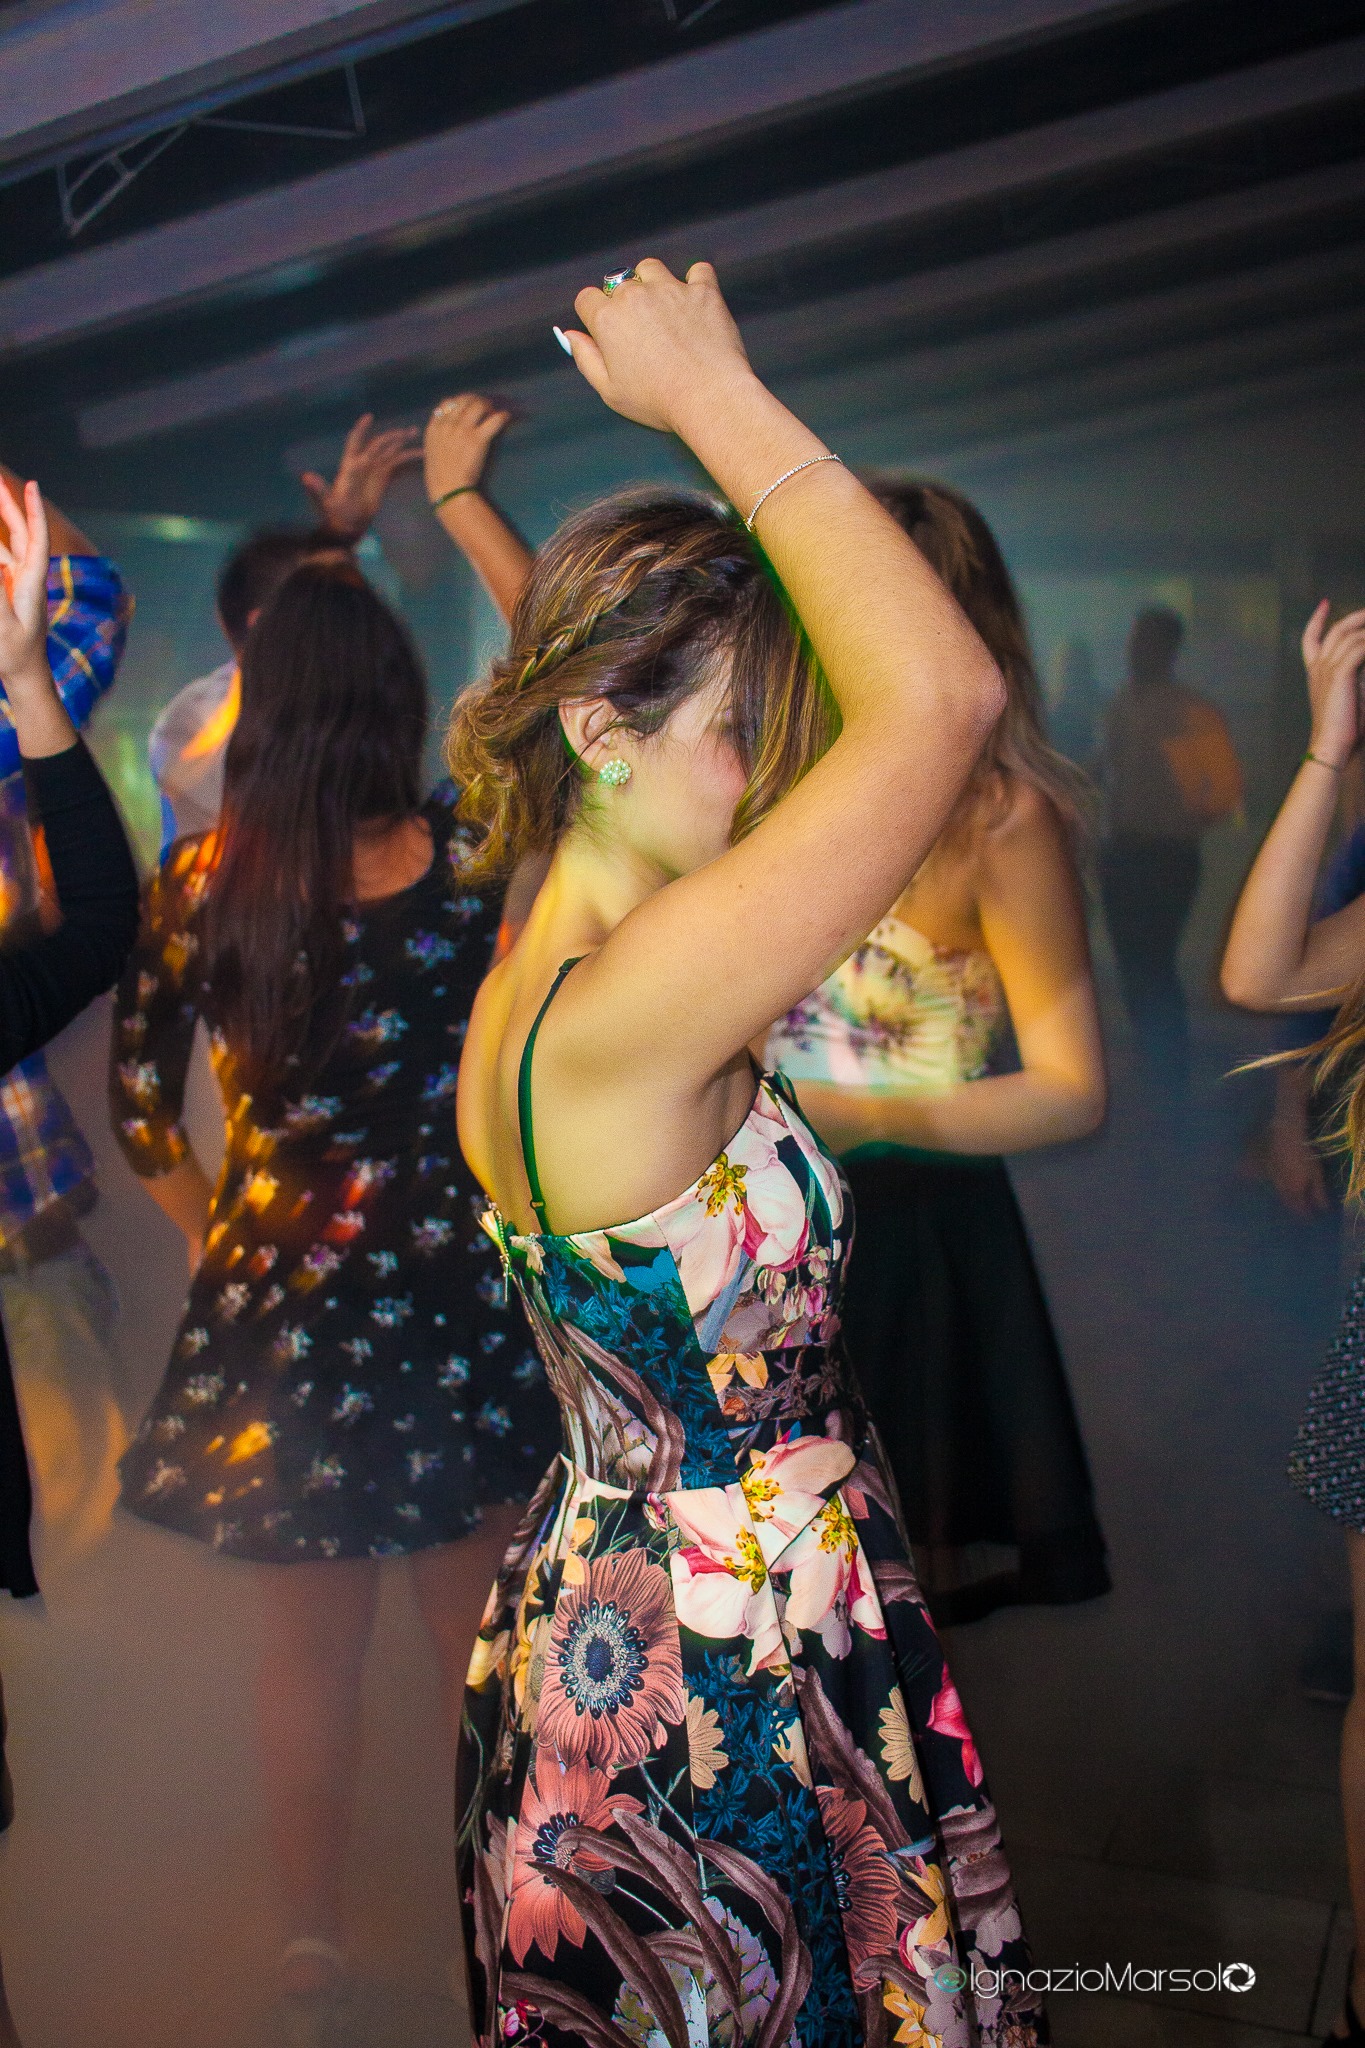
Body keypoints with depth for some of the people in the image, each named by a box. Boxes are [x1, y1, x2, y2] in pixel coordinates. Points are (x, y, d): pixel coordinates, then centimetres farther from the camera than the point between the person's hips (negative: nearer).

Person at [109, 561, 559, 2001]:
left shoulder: (199, 883, -10)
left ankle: (311, 1933, 40)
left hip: (275, 1302, 1)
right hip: (459, 1291, 0)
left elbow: (137, 1098, -2)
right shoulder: (472, 860, -14)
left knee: (308, 1645, 19)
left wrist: (211, 1230, 10)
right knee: (483, 1634, 20)